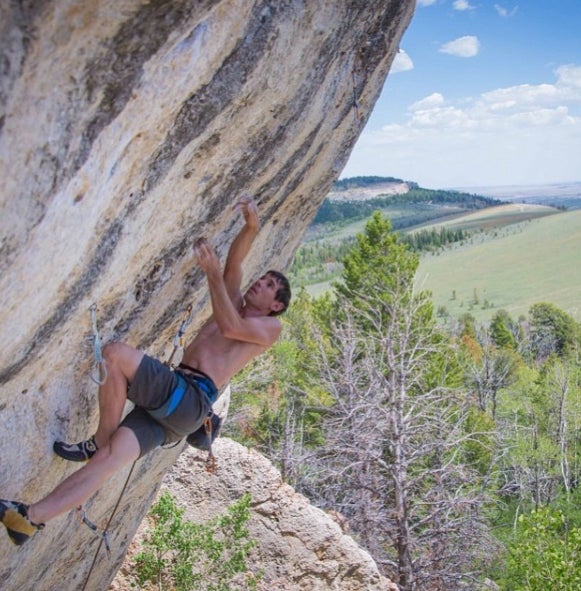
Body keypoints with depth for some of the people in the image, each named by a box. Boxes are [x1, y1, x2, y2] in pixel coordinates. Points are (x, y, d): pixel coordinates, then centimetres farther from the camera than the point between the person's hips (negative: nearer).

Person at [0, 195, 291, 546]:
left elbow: (230, 326, -11)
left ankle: (98, 441, -11)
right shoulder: (235, 304, 30)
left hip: (193, 399, -7)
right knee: (109, 459, -9)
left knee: (115, 353, -23)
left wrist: (212, 271, -10)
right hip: (173, 397, 7)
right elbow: (234, 265, 19)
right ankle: (30, 518, -14)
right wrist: (251, 227, 2)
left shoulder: (271, 327, 8)